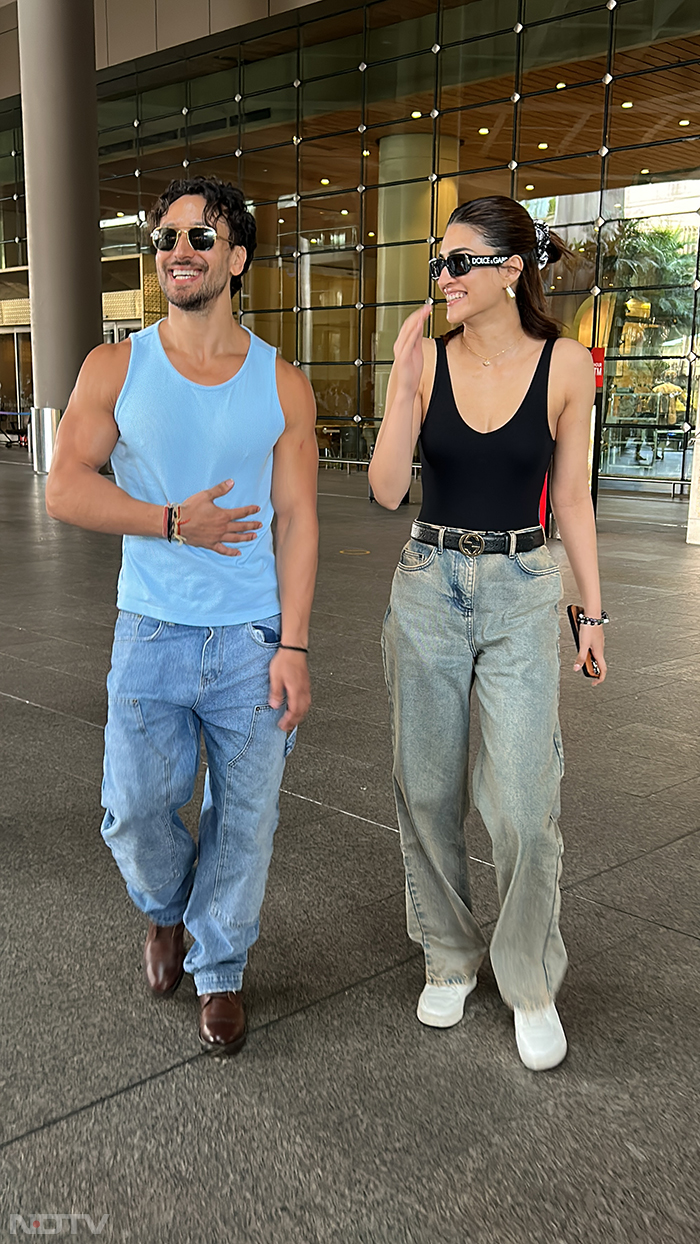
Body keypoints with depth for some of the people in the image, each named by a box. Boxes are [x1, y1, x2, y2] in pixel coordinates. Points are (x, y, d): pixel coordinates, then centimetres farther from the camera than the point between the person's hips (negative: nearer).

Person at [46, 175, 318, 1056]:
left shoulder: (283, 386, 1)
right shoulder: (115, 370, 1)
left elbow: (296, 520, -1)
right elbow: (64, 489, -3)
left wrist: (292, 646, -7)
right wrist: (173, 522, -13)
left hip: (252, 642, 0)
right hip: (151, 635, 0)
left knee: (245, 816, 7)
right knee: (135, 810, 4)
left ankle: (218, 970, 29)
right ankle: (165, 909, 39)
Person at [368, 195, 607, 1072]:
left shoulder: (564, 365, -3)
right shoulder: (426, 359, -1)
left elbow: (571, 497, 3)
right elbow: (386, 490, -9)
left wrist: (593, 610, 3)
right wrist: (401, 382, -19)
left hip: (521, 593, -2)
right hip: (428, 588, 2)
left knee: (524, 806, -5)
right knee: (427, 791, 10)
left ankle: (532, 985, 18)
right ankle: (449, 958, 31)